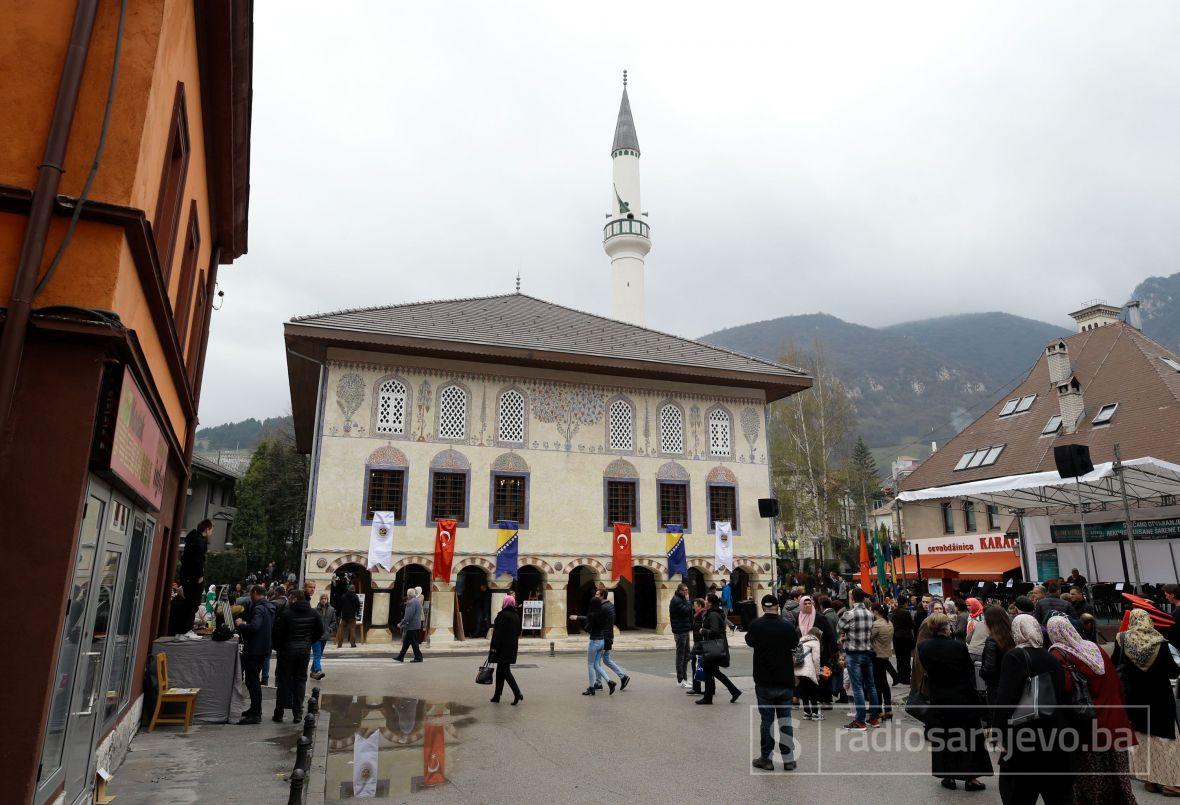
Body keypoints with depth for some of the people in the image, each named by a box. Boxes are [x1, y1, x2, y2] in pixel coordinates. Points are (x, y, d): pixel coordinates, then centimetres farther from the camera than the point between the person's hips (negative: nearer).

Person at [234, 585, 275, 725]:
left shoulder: (259, 609, -18)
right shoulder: (269, 608, 13)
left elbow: (254, 626, -32)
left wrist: (240, 625, -15)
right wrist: (244, 625, 16)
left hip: (254, 649, -10)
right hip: (263, 649, 10)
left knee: (252, 681, -4)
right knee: (254, 680, 20)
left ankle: (256, 714, -2)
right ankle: (255, 709, 30)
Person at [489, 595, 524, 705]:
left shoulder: (502, 615, -15)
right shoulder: (516, 615, 9)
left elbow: (497, 632, -17)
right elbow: (518, 632, 15)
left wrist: (493, 647, -14)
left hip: (503, 647, -8)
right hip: (512, 647, 8)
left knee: (505, 670, -4)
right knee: (500, 671, 15)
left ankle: (517, 693, -14)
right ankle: (497, 696, 20)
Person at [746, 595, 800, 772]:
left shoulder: (756, 626, -12)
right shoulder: (787, 625, -8)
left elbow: (749, 642, 8)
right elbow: (795, 644, 10)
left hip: (764, 682, -2)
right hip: (786, 681, 2)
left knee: (767, 720, 7)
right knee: (785, 720, 12)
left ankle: (766, 758, 12)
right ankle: (788, 759, 16)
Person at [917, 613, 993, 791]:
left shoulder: (923, 647, -12)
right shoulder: (959, 646, -18)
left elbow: (925, 670, 2)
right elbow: (970, 670, -5)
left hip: (939, 699, 1)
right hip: (963, 698, -1)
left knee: (942, 738, 13)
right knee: (968, 737, 13)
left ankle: (948, 776, 18)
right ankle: (970, 778, 18)